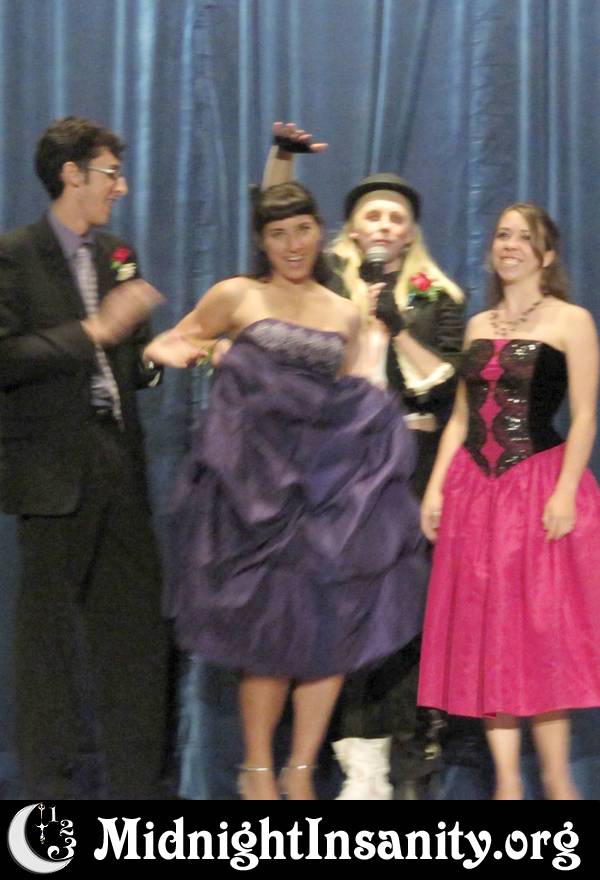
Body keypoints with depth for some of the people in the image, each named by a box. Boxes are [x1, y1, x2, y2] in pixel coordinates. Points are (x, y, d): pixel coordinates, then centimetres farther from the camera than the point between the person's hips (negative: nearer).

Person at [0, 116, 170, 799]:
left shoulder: (115, 256, 13)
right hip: (55, 469, -6)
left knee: (134, 624, 6)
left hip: (120, 462, 6)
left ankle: (133, 775, 15)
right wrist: (94, 331, -20)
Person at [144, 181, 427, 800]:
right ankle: (258, 771, 15)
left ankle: (301, 773, 12)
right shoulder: (236, 296, 4)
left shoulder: (345, 313, 15)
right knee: (270, 631, -1)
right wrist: (172, 352, -13)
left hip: (328, 484, 4)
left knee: (333, 627, -2)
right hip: (258, 484, -3)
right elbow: (165, 345, 7)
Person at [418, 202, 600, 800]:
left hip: (540, 484, -5)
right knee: (486, 634, 3)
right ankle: (507, 781, 8)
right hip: (475, 488, 5)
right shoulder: (479, 326, 14)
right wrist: (436, 486, 6)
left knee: (542, 627, -4)